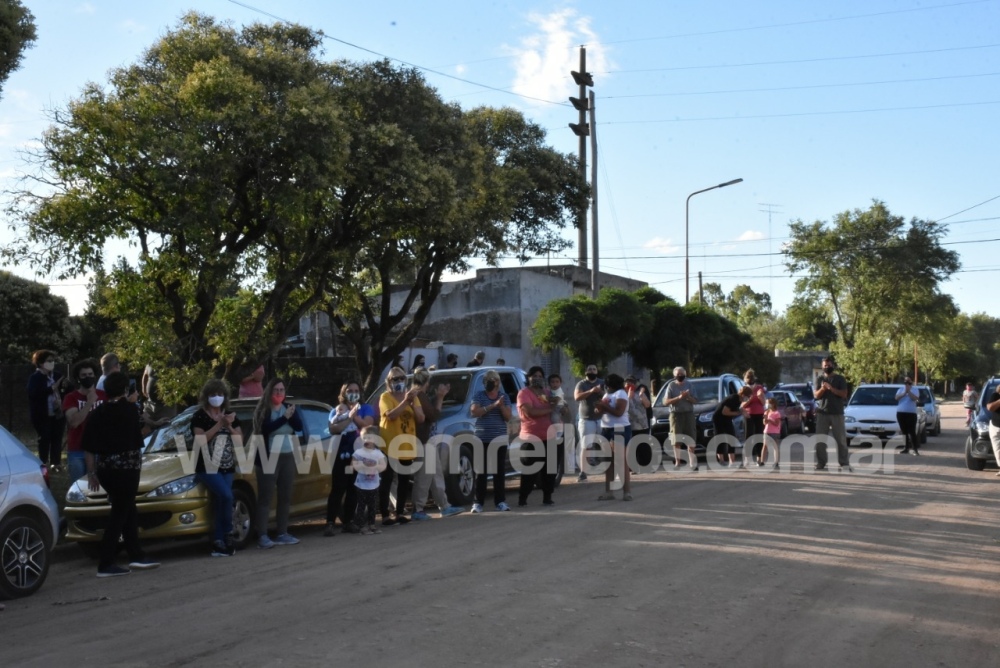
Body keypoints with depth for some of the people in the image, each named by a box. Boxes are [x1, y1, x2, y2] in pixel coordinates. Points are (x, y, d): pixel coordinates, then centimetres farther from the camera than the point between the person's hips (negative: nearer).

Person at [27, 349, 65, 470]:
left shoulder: (57, 375, 5)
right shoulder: (34, 377, -7)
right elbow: (33, 393, -21)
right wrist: (52, 388, -25)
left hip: (57, 413, 4)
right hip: (42, 415, -4)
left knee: (57, 438, 7)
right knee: (44, 439, 0)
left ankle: (56, 463, 16)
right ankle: (44, 464, 10)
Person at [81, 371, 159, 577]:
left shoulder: (96, 413, 6)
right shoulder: (129, 409, -7)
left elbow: (88, 448, 7)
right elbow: (137, 437, 3)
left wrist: (91, 473, 14)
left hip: (104, 469, 6)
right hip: (126, 467, -6)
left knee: (127, 510, 18)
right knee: (119, 514, -1)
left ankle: (136, 556, 22)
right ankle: (106, 564, -3)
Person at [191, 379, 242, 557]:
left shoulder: (230, 415, 13)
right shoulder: (200, 416, -2)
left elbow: (240, 440, 8)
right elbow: (201, 440, -15)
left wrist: (229, 427, -9)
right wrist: (219, 424, -17)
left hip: (227, 467, 5)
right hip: (207, 467, -5)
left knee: (219, 502, 1)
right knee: (226, 496, -22)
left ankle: (218, 543, 2)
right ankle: (227, 536, -8)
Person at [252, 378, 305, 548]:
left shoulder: (287, 407, 11)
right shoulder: (262, 410, -2)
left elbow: (299, 427, 0)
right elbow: (266, 428, -19)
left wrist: (293, 415, -18)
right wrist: (285, 418, -28)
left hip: (288, 456, 5)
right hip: (269, 457, -5)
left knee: (285, 496, 8)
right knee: (265, 497, -6)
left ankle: (282, 533, 14)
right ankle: (262, 536, -9)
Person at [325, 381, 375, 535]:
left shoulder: (366, 409, 11)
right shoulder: (337, 410, 9)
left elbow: (367, 425, -8)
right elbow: (333, 429, -9)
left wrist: (352, 415, -17)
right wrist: (349, 418, -20)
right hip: (341, 455, -1)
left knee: (353, 490, 4)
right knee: (337, 489, -8)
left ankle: (347, 521, 12)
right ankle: (330, 523, -9)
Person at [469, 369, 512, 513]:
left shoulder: (504, 396, 9)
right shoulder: (479, 395, 4)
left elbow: (508, 417, 4)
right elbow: (474, 412, -12)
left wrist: (501, 406, -15)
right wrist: (493, 405, -18)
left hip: (500, 438, 2)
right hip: (482, 438, -2)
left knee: (500, 470, 1)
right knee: (481, 470, -2)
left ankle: (500, 501, 5)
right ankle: (478, 502, 1)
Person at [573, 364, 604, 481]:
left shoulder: (602, 383, 11)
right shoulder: (581, 384, 1)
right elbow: (577, 397, -15)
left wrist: (601, 392, -18)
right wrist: (590, 391, -29)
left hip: (601, 418, 2)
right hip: (586, 419, -2)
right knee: (584, 446, -6)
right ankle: (583, 472, -6)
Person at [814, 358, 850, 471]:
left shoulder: (839, 379, 6)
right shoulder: (819, 379, 13)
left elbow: (844, 394, -2)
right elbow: (816, 395, 5)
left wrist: (832, 389, -14)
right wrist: (822, 389, -15)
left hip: (837, 413, -2)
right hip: (822, 413, 2)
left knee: (841, 439, -4)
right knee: (820, 440, -1)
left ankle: (844, 463, -2)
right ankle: (821, 464, 3)